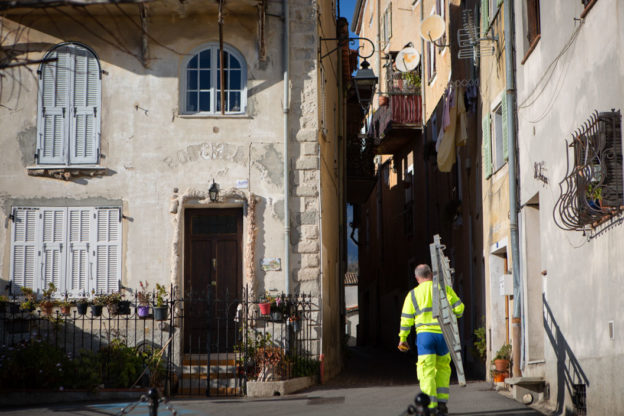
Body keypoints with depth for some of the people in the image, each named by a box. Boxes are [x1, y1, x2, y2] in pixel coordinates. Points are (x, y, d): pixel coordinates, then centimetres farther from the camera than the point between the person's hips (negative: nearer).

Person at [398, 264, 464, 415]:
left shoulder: (413, 294, 7)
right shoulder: (444, 289, 7)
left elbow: (406, 318, 5)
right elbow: (459, 307, 3)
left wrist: (403, 338, 12)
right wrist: (455, 315, 25)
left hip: (424, 334, -1)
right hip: (443, 334, 1)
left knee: (427, 371, -2)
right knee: (443, 368, 18)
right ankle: (442, 403, 12)